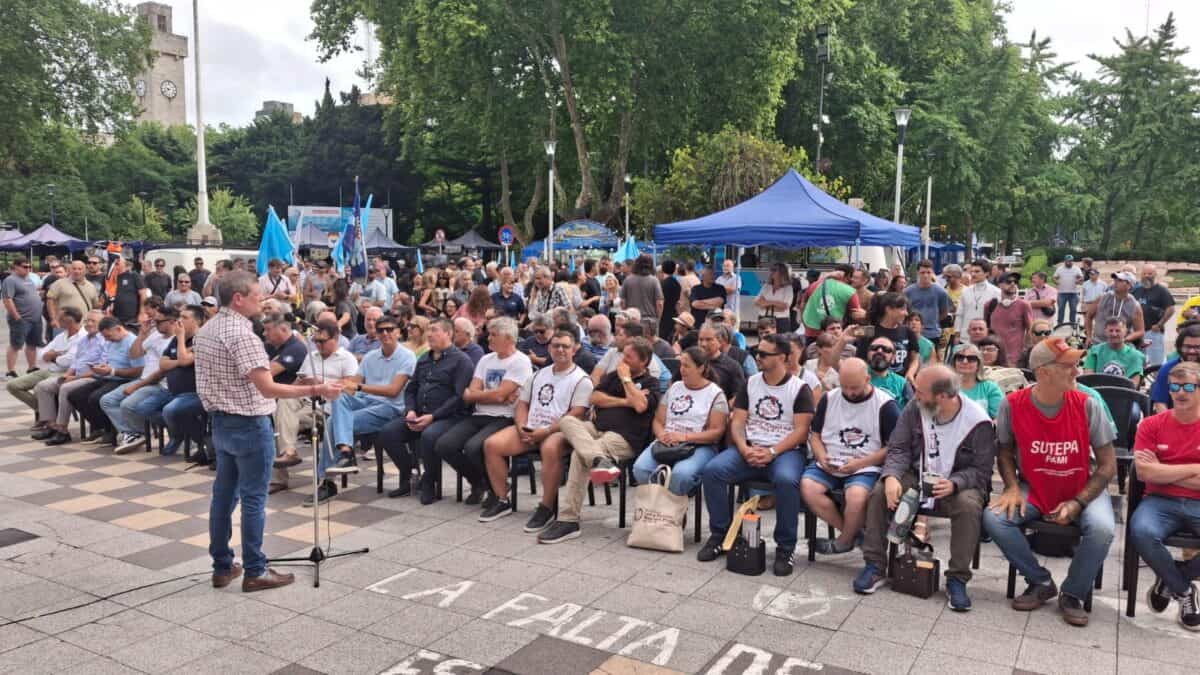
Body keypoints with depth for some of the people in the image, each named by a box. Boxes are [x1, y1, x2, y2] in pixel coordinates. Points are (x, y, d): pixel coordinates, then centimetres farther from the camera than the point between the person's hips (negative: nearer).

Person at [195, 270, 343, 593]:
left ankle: (222, 567, 22)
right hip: (249, 425, -9)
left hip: (220, 422, 9)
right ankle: (255, 572, 8)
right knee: (253, 499, 0)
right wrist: (315, 390, -26)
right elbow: (267, 388, -25)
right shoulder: (242, 334, -21)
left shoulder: (205, 330, 8)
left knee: (224, 494, 14)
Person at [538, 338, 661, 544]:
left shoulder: (651, 383, 8)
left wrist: (626, 379, -1)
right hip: (596, 428, 6)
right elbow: (595, 398, 10)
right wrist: (624, 401, -1)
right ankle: (599, 459, -52)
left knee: (580, 455, -32)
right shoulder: (613, 375, 25)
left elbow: (640, 405, -13)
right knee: (567, 420, -27)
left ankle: (568, 520, -34)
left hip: (624, 438, -6)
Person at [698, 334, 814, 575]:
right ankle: (720, 535, -6)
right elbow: (737, 422, 8)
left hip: (785, 450, -4)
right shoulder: (750, 383, 12)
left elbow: (801, 430, -7)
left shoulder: (800, 388, 0)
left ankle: (785, 548, -18)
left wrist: (772, 452, -18)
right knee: (712, 470, -22)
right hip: (749, 448, 4)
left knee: (786, 480, -37)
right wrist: (744, 449, -12)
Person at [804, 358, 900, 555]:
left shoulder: (885, 405, -2)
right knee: (807, 487, -25)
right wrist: (822, 457, -4)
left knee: (856, 495, -34)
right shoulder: (829, 398, 10)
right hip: (829, 465, 4)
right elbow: (814, 434, 16)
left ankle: (844, 541, -2)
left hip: (866, 468, -4)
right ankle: (852, 531, -5)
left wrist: (860, 463, -13)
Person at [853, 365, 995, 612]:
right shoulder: (914, 409, -5)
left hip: (958, 484, -3)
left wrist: (953, 483, -31)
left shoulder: (978, 422, -14)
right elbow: (898, 449, -6)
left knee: (969, 505, -34)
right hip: (916, 478, 3)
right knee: (879, 492, -22)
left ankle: (957, 580, -20)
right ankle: (874, 566, -12)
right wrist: (892, 476, -26)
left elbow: (981, 470, -12)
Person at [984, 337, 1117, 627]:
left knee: (1102, 529, -30)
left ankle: (1072, 594, -2)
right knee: (994, 517, -24)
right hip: (1033, 489, 1)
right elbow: (1005, 452, 4)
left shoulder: (1087, 405, -13)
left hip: (1083, 489, -1)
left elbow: (1108, 465, -7)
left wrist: (1077, 503, -17)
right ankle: (1041, 583, 1)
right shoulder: (1013, 404, -13)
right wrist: (1012, 488, -13)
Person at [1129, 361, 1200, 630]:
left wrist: (1162, 471, -6)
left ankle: (1170, 580, 1)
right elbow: (1143, 472, -7)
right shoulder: (1151, 424, 4)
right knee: (1142, 532, -34)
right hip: (1160, 502, 0)